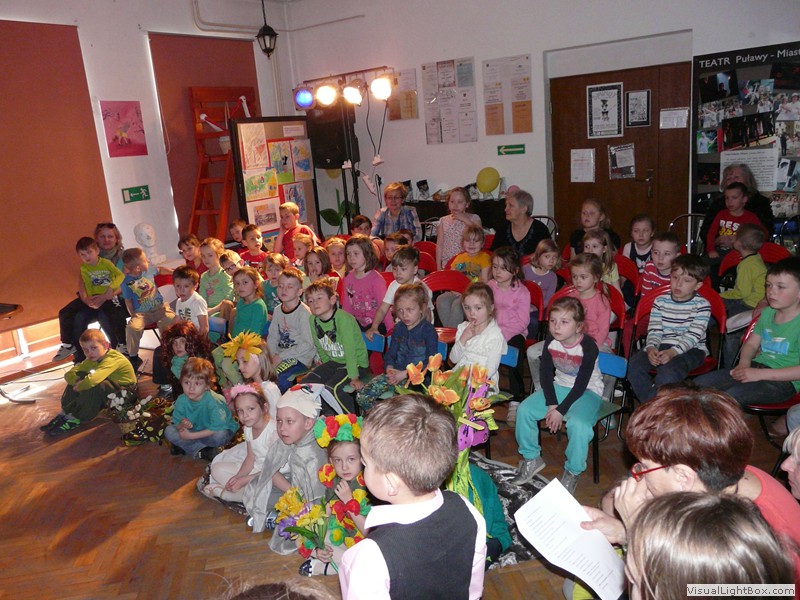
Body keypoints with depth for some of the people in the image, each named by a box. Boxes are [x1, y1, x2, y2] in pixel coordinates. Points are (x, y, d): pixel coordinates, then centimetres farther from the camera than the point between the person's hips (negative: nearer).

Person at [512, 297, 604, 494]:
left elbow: (581, 385, -21)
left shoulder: (588, 346, -24)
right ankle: (531, 458, 9)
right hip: (560, 386, 5)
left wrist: (561, 410, -22)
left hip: (587, 391, -5)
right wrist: (551, 404, -14)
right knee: (524, 409, -12)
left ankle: (572, 472, -7)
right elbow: (545, 374, -3)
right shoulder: (551, 342, -9)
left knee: (578, 424, -34)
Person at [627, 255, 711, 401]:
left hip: (691, 349, -4)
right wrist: (651, 348, -22)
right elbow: (654, 330, 0)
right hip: (661, 346, 4)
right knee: (633, 365, -24)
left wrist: (672, 352, -29)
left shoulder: (702, 305, -2)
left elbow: (693, 336, -12)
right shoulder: (660, 301, 8)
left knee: (669, 370, -36)